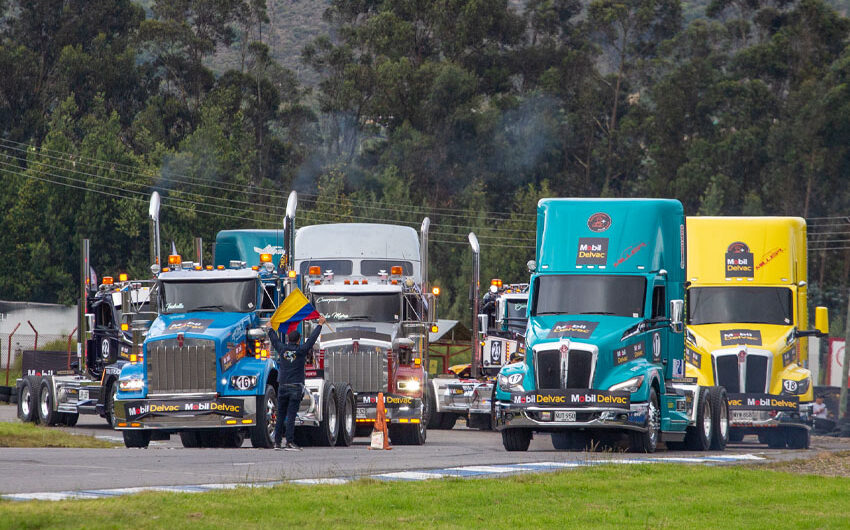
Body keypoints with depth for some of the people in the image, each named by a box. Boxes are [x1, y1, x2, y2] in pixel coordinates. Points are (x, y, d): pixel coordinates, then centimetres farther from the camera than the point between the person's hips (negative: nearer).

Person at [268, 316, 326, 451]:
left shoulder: (282, 349, 2)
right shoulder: (301, 351, -6)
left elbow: (274, 339, 21)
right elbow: (312, 338, 2)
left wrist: (270, 328, 40)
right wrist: (320, 324, 13)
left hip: (283, 387, 3)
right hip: (296, 387, -3)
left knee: (280, 416, 9)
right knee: (291, 416, -6)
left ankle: (277, 443, 11)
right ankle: (289, 443, -10)